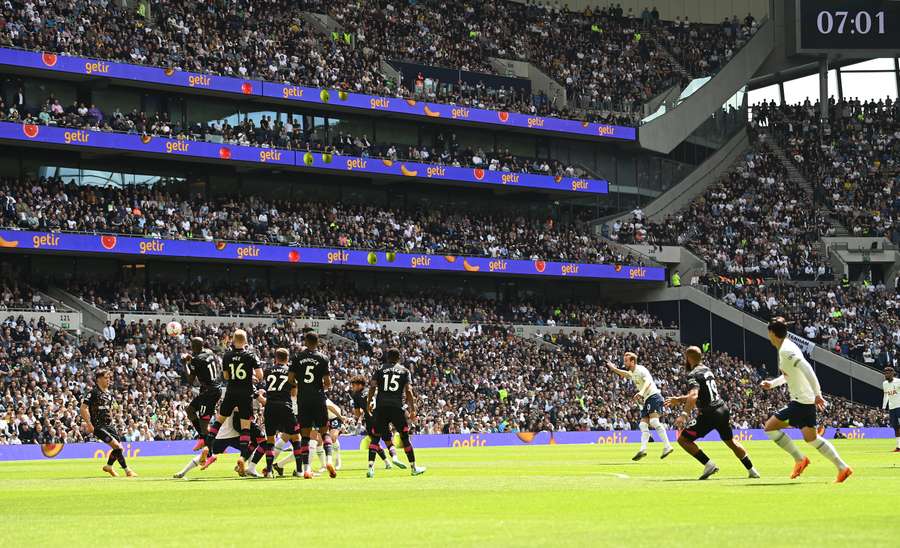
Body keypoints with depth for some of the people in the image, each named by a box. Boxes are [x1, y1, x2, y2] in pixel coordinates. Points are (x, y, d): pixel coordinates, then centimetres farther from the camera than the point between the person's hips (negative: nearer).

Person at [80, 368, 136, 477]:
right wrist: (89, 424, -18)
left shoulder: (109, 394, 13)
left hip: (108, 425, 8)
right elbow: (83, 408, -14)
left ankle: (109, 466, 29)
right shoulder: (94, 393, -11)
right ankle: (127, 470, -10)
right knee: (117, 446, -17)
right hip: (98, 426, -8)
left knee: (119, 447, 5)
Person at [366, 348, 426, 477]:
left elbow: (372, 387, 1)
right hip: (397, 407, 0)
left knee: (375, 437, 5)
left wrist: (368, 403, 8)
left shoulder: (380, 370, 11)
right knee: (405, 437, 11)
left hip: (381, 407, 0)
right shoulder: (404, 371, 10)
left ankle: (371, 467, -9)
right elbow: (408, 391, 3)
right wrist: (412, 410, 4)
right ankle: (413, 467, 16)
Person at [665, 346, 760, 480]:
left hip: (709, 413, -8)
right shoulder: (707, 370, 17)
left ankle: (709, 465, -9)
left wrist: (684, 415, -35)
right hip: (723, 409, 8)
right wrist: (679, 400, 28)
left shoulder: (693, 375, -10)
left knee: (683, 439, -1)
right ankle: (752, 470, 29)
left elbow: (693, 396, -28)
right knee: (730, 441, 29)